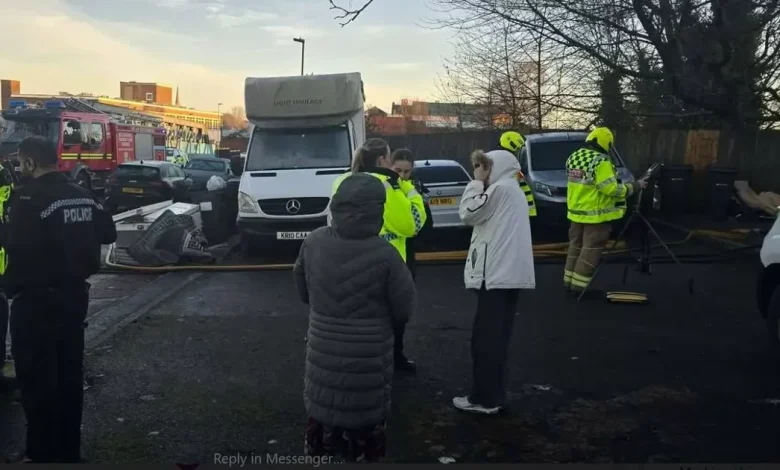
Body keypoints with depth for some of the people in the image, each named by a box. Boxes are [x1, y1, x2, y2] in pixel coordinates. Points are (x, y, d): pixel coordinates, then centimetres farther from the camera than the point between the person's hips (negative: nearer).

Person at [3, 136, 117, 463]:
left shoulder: (30, 198, -17)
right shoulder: (83, 195, 6)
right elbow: (108, 234, 12)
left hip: (36, 299, -7)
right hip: (74, 293, 7)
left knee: (37, 378, 3)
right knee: (70, 374, 15)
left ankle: (42, 453, 11)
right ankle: (69, 450, 26)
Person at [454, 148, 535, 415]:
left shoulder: (500, 188, -10)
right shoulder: (512, 190, 21)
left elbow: (468, 213, -6)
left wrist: (477, 182, 2)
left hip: (497, 273, -10)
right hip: (509, 272, 10)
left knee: (485, 338, -5)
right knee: (495, 337, 13)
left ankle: (484, 399, 1)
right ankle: (493, 395, 19)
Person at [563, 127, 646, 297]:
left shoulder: (574, 157, 7)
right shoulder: (600, 161, -20)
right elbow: (610, 188, -21)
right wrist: (633, 187, -10)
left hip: (576, 211, 8)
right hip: (595, 214, -8)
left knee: (576, 246, 17)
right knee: (590, 249, 0)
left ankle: (569, 281, 22)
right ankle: (579, 285, 2)